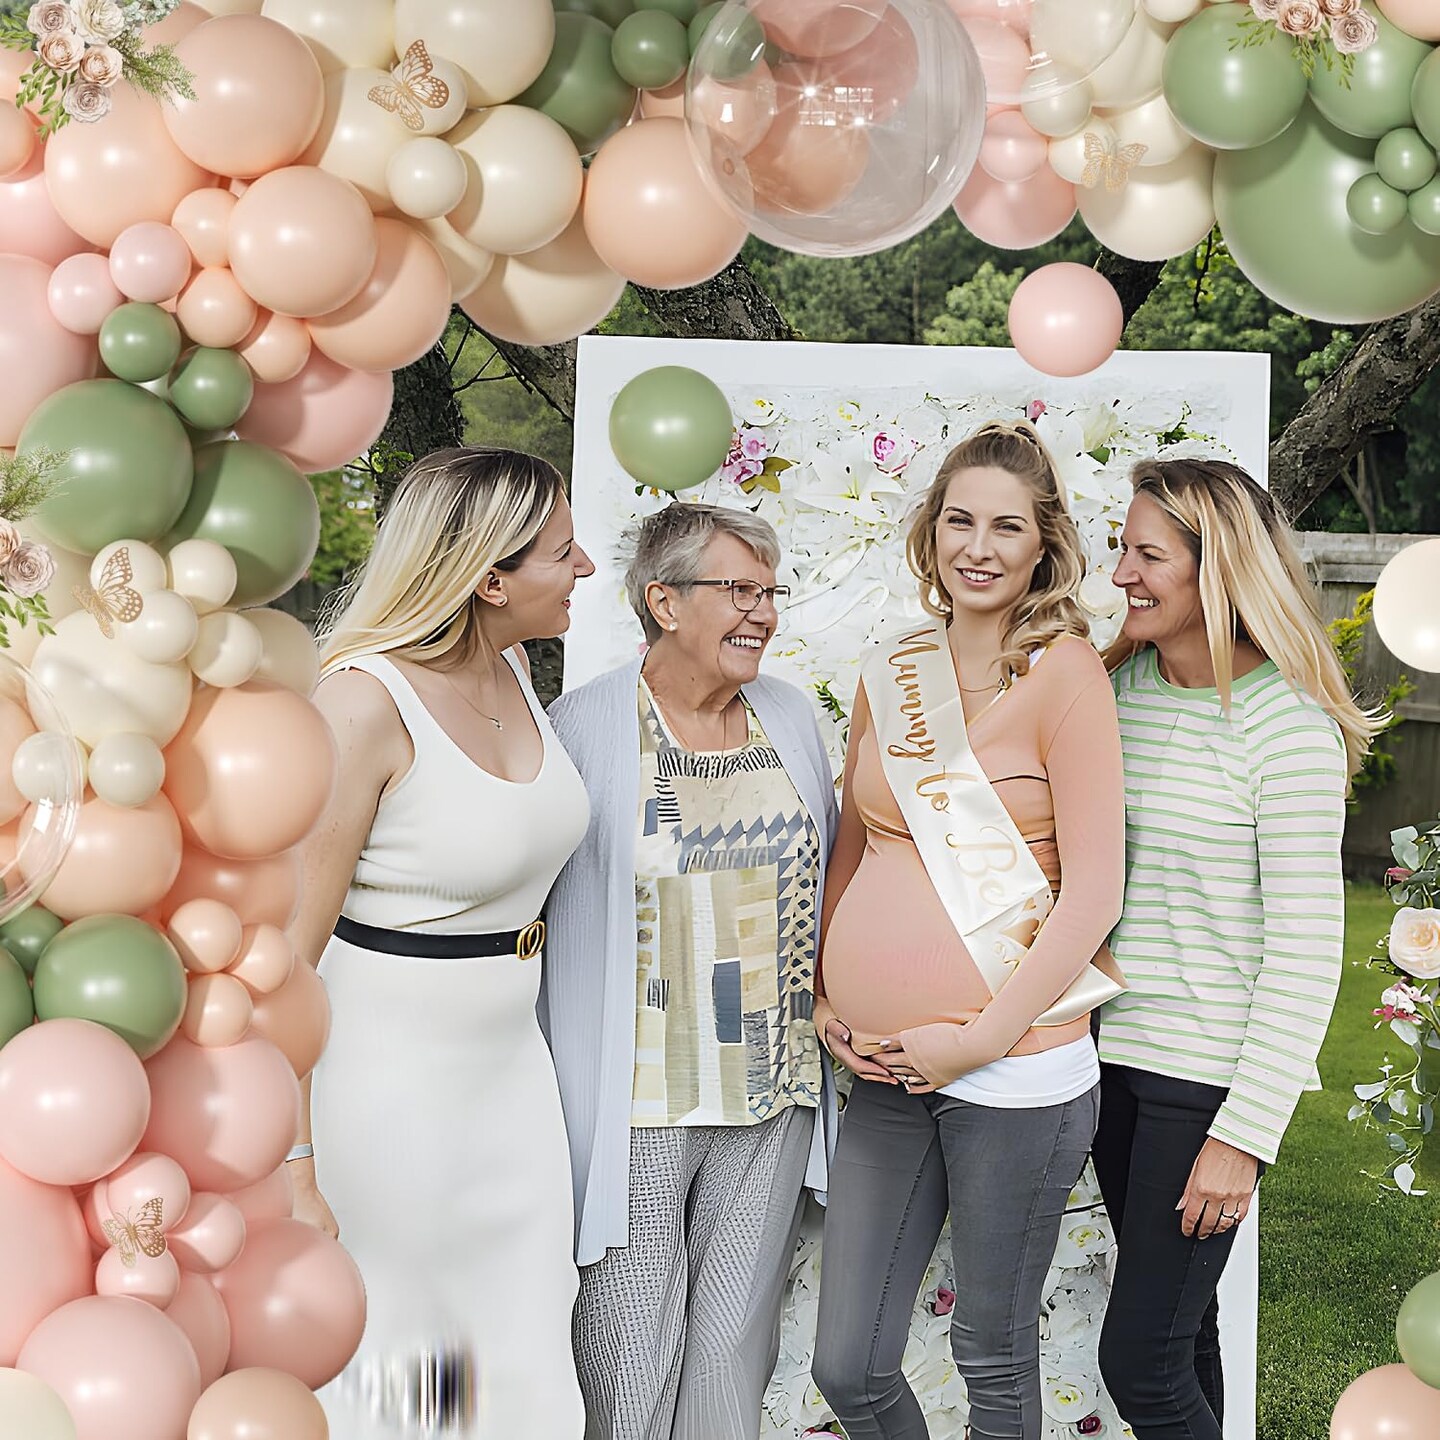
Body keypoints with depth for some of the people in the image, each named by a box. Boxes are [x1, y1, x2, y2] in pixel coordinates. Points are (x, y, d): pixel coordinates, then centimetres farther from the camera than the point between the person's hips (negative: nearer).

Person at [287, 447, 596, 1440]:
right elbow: (284, 953, -20)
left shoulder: (511, 667, 4)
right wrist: (287, 1167, -22)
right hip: (383, 1082, -7)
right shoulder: (365, 701, -20)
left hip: (511, 1063, 7)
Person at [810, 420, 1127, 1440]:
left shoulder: (1064, 672, -8)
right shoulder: (890, 675, 8)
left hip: (1014, 1073, -5)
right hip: (887, 1074, 5)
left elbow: (1095, 891, -12)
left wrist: (983, 1036, -15)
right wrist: (825, 999, 7)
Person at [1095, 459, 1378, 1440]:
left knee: (1139, 1360, -3)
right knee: (1176, 1320, 17)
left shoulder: (1288, 724, -14)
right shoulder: (1118, 685, 6)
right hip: (1113, 1053, 6)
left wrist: (1246, 1134, -17)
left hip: (1210, 1071, -6)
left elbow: (1308, 947, -15)